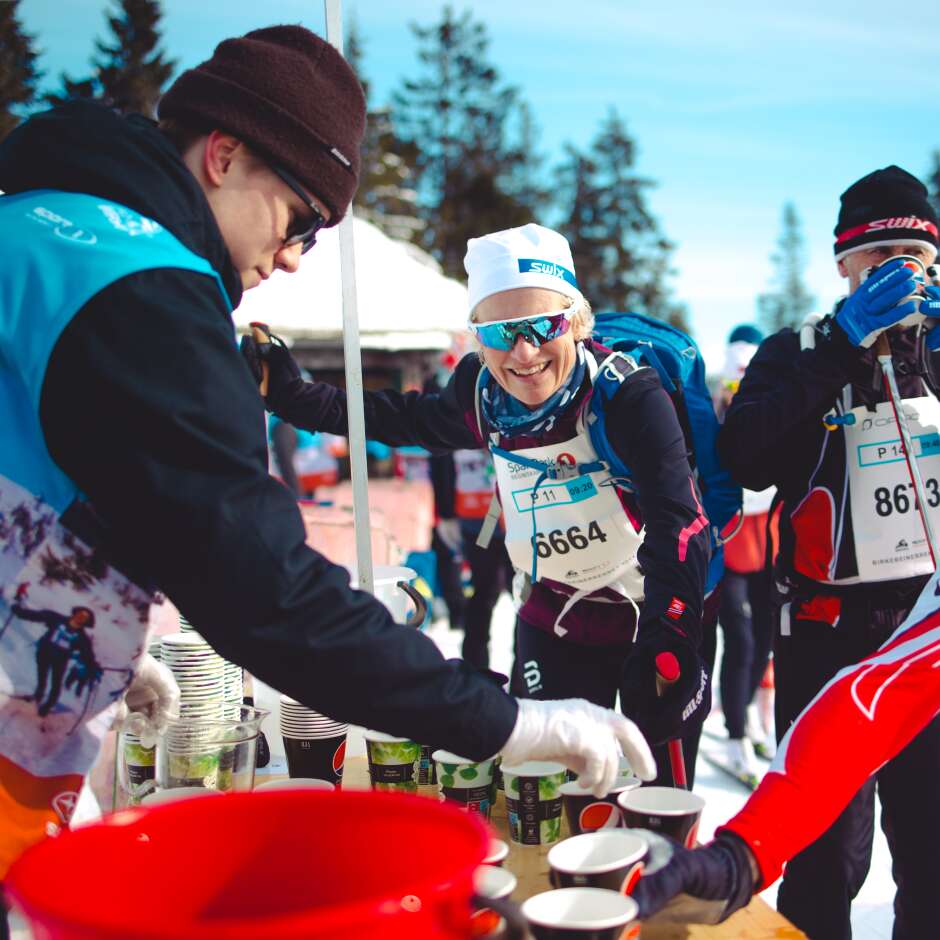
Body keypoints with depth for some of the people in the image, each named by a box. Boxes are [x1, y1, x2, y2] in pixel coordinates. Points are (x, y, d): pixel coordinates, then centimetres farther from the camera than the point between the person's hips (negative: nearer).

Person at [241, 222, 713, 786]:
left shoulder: (629, 393, -24)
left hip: (659, 617, -4)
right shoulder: (484, 398, -8)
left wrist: (665, 646, -40)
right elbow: (402, 419, 12)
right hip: (557, 622, 4)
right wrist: (293, 396, 6)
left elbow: (676, 527, -30)